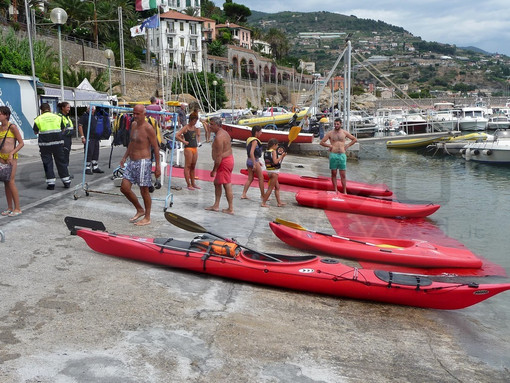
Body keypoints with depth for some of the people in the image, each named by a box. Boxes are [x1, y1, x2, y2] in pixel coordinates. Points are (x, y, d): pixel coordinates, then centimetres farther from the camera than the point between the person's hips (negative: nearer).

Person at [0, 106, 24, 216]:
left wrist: (12, 153, -16)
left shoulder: (12, 127, -6)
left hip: (11, 157, -6)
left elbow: (21, 143, -7)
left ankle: (17, 208, -3)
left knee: (11, 182, -9)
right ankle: (10, 207, 15)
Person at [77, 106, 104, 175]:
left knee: (95, 153, 10)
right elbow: (80, 126, -10)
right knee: (89, 153, -8)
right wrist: (82, 137, -16)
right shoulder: (84, 116, -4)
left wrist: (99, 136, 19)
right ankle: (87, 168, -1)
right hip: (88, 138, -7)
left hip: (96, 138, 7)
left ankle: (95, 167, 18)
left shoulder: (95, 116, 18)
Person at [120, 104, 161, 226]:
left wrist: (158, 166, -15)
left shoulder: (148, 128, -12)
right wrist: (125, 157, 21)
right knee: (124, 188, 6)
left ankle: (147, 218, 13)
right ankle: (140, 210, 24)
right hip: (132, 162, 8)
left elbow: (155, 148, -12)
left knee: (144, 190, -1)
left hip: (143, 162, -8)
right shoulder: (133, 125, 12)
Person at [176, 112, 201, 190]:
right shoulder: (185, 128, -9)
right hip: (188, 148, -7)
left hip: (195, 148, 7)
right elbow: (177, 135, -17)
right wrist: (184, 141, -12)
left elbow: (198, 135, 32)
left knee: (193, 166, 12)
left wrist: (198, 141, 14)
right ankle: (189, 184, 1)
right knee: (188, 166, -2)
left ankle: (193, 183, 19)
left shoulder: (195, 128, 12)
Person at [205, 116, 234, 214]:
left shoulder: (219, 137, -21)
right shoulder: (223, 133, 13)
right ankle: (216, 206, 23)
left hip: (224, 162, -11)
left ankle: (230, 209, 2)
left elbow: (219, 156, -23)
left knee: (227, 185, -5)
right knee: (217, 183, 17)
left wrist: (214, 170, -19)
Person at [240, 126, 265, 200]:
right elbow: (251, 153, -25)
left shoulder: (249, 139, 11)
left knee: (250, 179, 13)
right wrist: (254, 164, -26)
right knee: (261, 178, 5)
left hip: (249, 160, 9)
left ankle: (243, 194, 8)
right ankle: (263, 195, 14)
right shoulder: (255, 141, -17)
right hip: (254, 161, -9)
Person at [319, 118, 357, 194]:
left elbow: (354, 139, 16)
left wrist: (347, 145, 6)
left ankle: (344, 191, 4)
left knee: (343, 175, 1)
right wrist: (329, 145, -3)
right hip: (333, 155, 0)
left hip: (342, 155, 0)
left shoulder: (344, 133, 7)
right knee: (333, 174, 4)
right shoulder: (330, 133, 4)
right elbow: (321, 142, 6)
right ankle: (335, 190, 13)